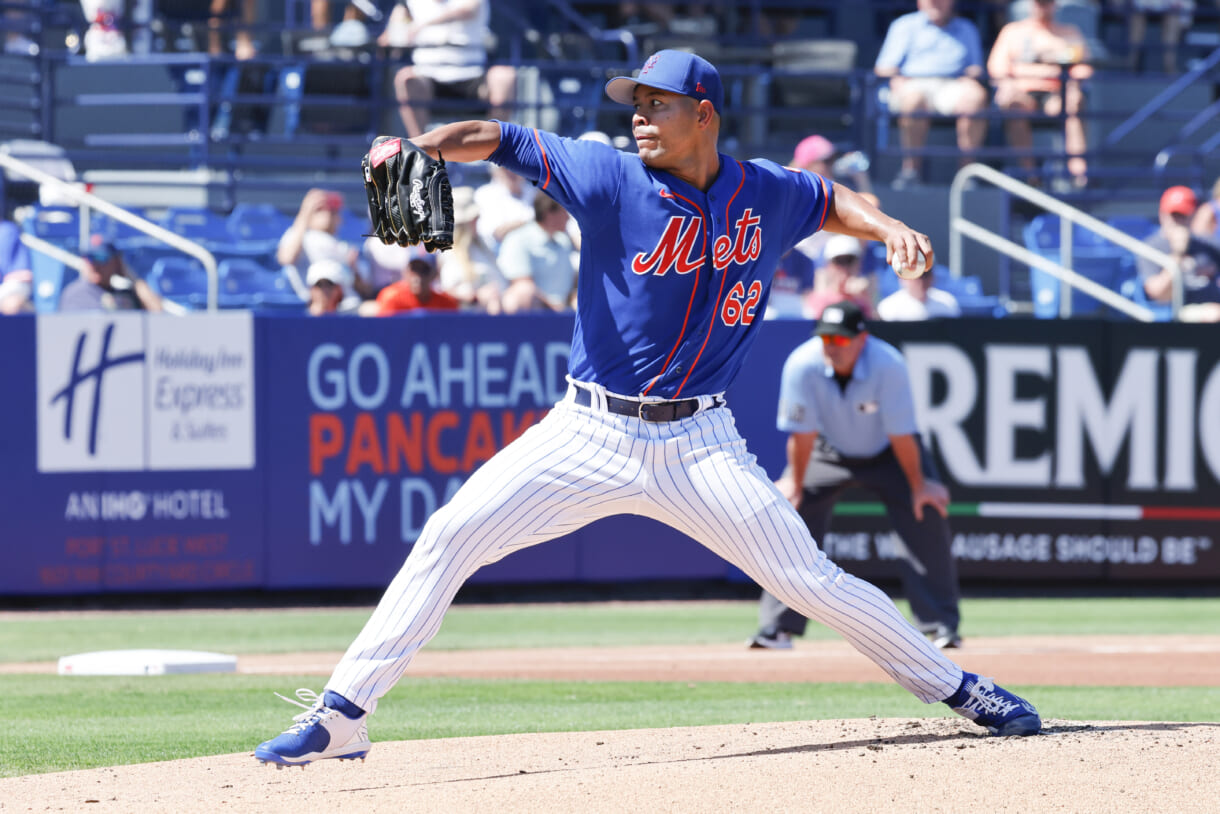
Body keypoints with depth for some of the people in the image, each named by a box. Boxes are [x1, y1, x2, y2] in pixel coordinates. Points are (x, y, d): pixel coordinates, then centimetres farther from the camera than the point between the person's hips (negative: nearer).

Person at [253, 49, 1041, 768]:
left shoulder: (767, 193, 0)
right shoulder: (613, 179, -7)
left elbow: (831, 200, 21)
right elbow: (497, 139, -11)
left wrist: (888, 227, 1)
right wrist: (413, 149, -28)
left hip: (700, 443, 1)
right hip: (589, 434, 0)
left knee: (811, 581, -2)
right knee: (451, 535, -13)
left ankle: (958, 689, 18)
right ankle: (342, 717, -9)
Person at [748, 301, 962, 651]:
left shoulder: (889, 366, -32)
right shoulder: (802, 365, -29)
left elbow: (901, 434, -26)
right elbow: (802, 432, -20)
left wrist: (918, 486, -18)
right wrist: (795, 484, -13)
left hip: (887, 454, -1)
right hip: (828, 454, 1)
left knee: (927, 516, -15)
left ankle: (942, 625, -6)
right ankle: (777, 628, -4)